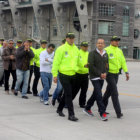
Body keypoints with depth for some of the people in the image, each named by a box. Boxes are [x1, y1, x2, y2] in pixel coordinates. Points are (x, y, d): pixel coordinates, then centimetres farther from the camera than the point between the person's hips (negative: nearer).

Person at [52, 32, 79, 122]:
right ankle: (71, 114, -5)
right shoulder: (61, 49, -7)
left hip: (73, 75, 6)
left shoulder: (76, 49, 10)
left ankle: (59, 109, 34)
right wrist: (55, 75, -11)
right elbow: (56, 62, -8)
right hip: (64, 74, -6)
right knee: (69, 95, -8)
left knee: (67, 94, 15)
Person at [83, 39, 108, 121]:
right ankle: (103, 113, -10)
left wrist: (105, 73, -5)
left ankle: (87, 108, 31)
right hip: (95, 77, -6)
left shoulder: (106, 54, 12)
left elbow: (107, 65, 15)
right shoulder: (92, 53, -5)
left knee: (95, 94, 14)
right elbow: (91, 66, -12)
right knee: (99, 95, -11)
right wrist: (100, 74, -15)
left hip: (102, 78, 6)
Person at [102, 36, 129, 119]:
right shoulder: (107, 50, -10)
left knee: (109, 92, 15)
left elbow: (123, 62, 13)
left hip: (116, 74, 7)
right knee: (115, 93, -9)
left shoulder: (119, 51, 12)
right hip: (109, 74, -7)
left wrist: (126, 72, 6)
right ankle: (119, 113, -7)